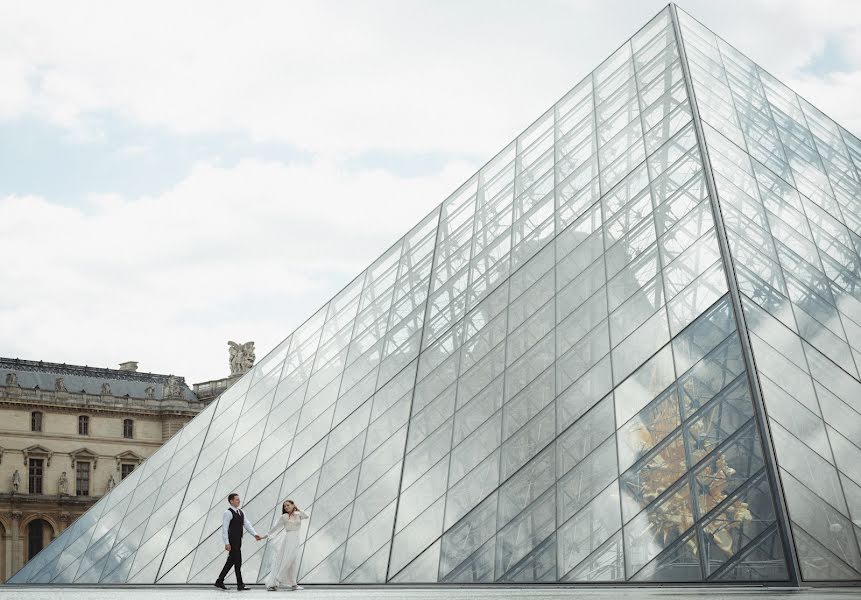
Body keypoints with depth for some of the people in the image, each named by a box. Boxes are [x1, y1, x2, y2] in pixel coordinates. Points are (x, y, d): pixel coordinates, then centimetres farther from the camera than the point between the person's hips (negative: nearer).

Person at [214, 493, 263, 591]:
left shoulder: (241, 512, 14)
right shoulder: (228, 513, -12)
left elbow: (247, 524, 8)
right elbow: (224, 528, -15)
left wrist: (255, 535, -6)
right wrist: (226, 543, -21)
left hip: (238, 541, 9)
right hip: (232, 542, -9)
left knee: (231, 561, 14)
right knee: (237, 562, -6)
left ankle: (219, 581, 24)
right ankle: (240, 585, -1)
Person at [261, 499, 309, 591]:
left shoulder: (298, 515, 10)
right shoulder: (284, 517, -1)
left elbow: (306, 516, -8)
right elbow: (275, 527, 4)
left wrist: (298, 510, -5)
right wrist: (266, 535, 5)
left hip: (296, 540, 5)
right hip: (288, 539, -5)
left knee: (293, 563, 9)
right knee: (282, 562, -8)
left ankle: (293, 584, 16)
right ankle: (271, 583, -7)